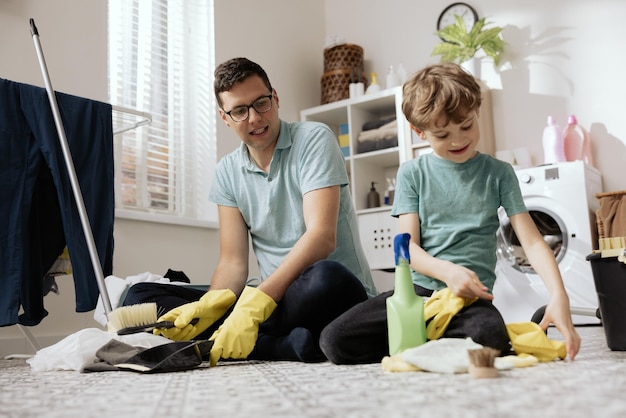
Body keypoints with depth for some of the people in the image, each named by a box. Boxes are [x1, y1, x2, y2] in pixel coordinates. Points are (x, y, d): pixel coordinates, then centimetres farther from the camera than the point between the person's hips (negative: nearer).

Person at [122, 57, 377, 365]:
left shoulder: (314, 140, -6)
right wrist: (208, 306, -18)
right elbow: (233, 262, 5)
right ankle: (280, 347, -26)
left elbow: (322, 237, -19)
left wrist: (254, 305, -28)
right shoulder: (227, 173, 10)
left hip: (339, 294, -5)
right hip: (275, 300, 6)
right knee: (141, 296, -8)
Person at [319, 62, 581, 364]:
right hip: (418, 289, 1)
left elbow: (532, 240, 0)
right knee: (334, 340, -19)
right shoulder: (412, 174, 8)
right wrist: (447, 271, -21)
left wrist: (558, 295, -17)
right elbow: (408, 245, 0)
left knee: (489, 338, -37)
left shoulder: (498, 174, 7)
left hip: (472, 296, -1)